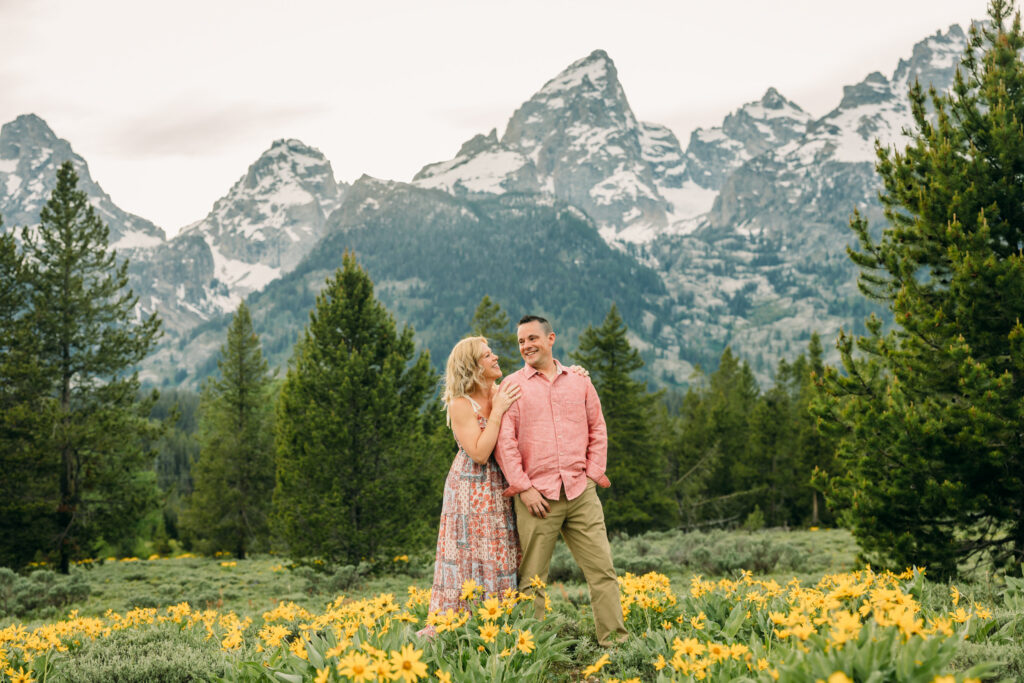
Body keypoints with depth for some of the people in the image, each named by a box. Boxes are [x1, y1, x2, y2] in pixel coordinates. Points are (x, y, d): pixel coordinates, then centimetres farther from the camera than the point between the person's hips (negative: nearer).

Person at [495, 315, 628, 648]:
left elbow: (597, 430, 17)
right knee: (532, 579, 0)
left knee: (602, 568, -1)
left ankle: (615, 640, 4)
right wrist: (523, 487, -8)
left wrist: (593, 475, 6)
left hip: (581, 492, 3)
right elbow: (504, 440, -1)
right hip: (537, 495, -2)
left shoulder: (579, 381, 14)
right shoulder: (512, 386, 5)